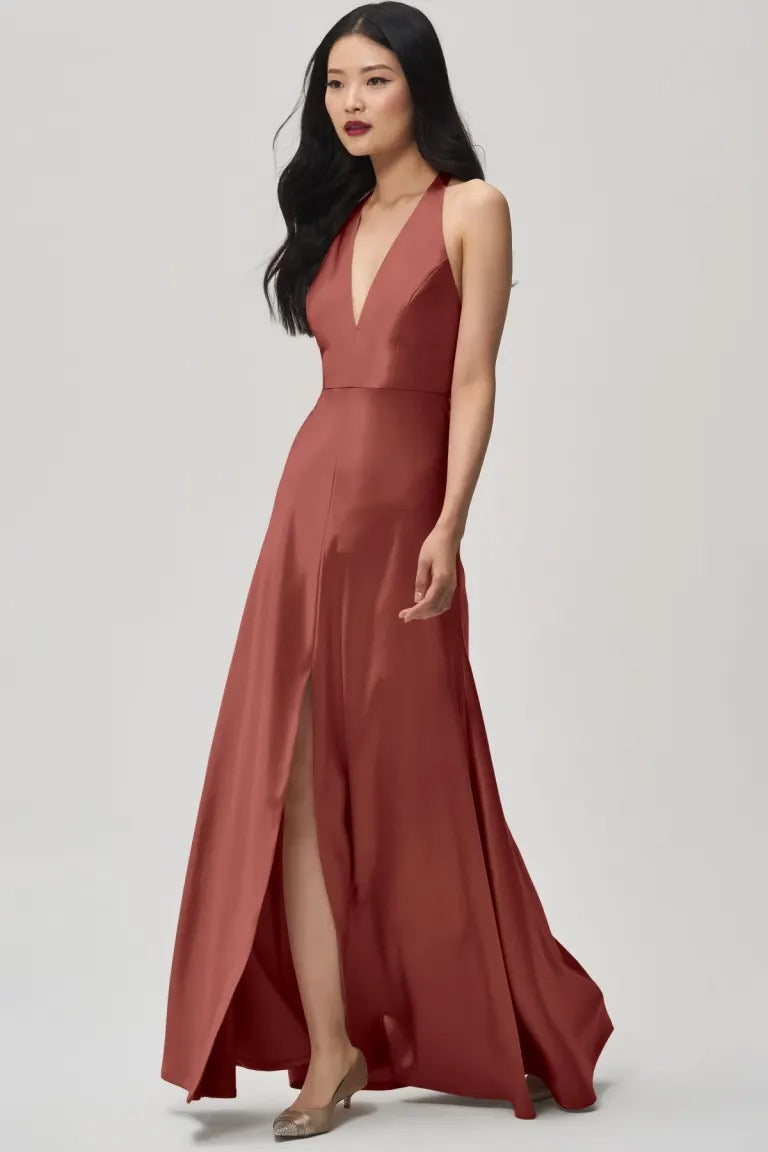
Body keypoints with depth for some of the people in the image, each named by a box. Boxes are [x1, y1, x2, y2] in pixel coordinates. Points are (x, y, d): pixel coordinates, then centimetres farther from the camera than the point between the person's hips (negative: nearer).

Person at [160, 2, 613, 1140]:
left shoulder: (472, 210, -2)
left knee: (411, 781, 2)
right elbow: (346, 373, 15)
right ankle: (329, 1049, 3)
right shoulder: (338, 218, 15)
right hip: (312, 497, 6)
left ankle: (512, 1041, 22)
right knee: (294, 780, -2)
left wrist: (449, 525, -17)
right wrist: (320, 509, 11)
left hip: (403, 507, -6)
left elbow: (473, 380, -8)